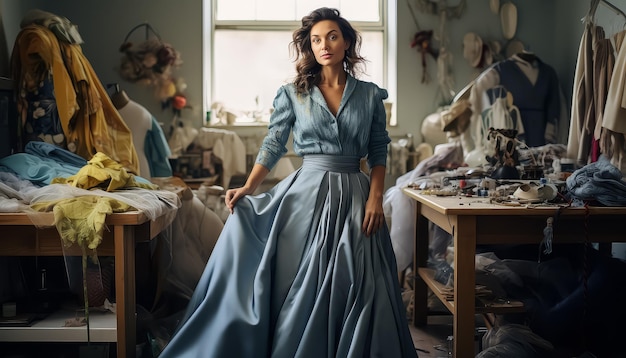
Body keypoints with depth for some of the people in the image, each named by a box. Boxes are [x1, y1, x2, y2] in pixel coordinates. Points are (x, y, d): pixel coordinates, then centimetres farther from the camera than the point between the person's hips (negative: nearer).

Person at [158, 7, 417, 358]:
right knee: (300, 286, -1)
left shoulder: (370, 94, 5)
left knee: (355, 289, 1)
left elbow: (379, 153, 6)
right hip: (307, 194, -1)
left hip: (353, 196, 1)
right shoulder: (293, 93, 3)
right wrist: (248, 188, -10)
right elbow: (273, 145, 1)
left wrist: (375, 198, -6)